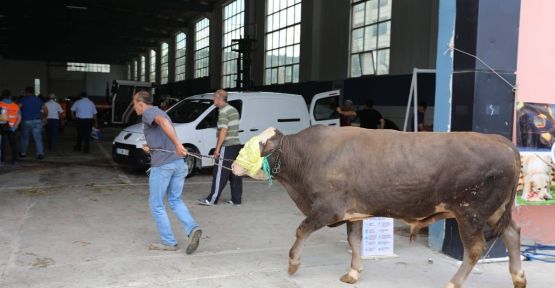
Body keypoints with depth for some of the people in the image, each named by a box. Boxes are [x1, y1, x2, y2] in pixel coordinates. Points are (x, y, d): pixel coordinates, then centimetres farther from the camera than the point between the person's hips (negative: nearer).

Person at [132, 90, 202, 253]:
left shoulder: (148, 113, -4)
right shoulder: (159, 112, 25)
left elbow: (163, 122, -27)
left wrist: (177, 144, -35)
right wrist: (149, 147, 13)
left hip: (162, 165, -8)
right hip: (178, 162, 8)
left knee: (156, 205, 7)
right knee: (175, 200, 18)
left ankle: (169, 243, 11)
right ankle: (193, 229, -3)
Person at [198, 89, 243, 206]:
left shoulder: (223, 111, -12)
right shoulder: (233, 110, 16)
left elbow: (223, 131, -19)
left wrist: (217, 148, -17)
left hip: (227, 147, -9)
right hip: (236, 144, 9)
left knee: (220, 174, -3)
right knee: (235, 174, 9)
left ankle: (212, 199, 2)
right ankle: (236, 199, 12)